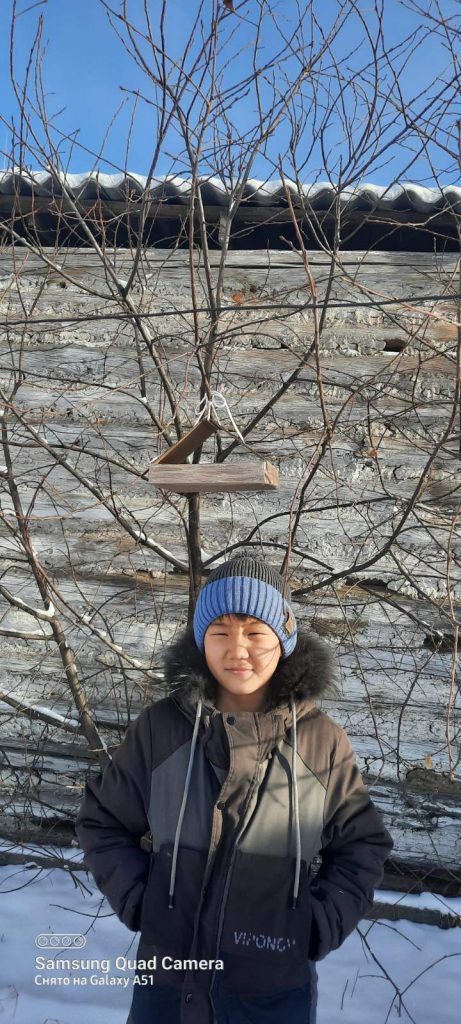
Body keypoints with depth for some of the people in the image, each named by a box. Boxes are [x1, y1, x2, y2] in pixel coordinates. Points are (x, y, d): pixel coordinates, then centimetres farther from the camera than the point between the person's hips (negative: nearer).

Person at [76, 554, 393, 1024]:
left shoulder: (323, 740, -12)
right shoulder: (158, 727, -11)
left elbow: (361, 846, 1)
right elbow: (102, 823, 1)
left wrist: (317, 927, -8)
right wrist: (137, 901, -8)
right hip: (167, 977, 1)